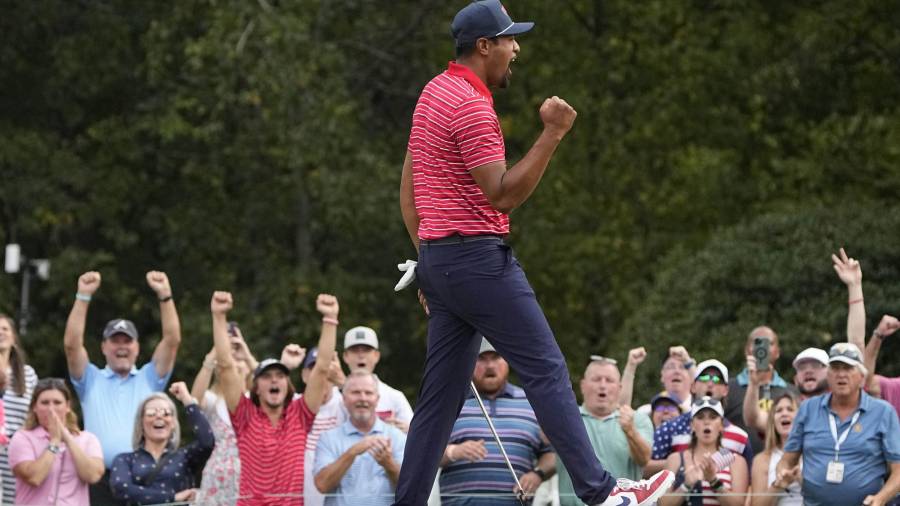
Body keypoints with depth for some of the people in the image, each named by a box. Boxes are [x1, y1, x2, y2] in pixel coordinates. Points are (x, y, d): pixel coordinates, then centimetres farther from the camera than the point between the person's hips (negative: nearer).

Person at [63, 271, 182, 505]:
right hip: (101, 479, -1)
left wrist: (165, 295, -3)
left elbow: (172, 340, 6)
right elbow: (72, 344, 1)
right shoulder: (91, 380, 15)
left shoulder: (149, 378, 16)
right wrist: (83, 297, -6)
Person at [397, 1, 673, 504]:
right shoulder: (472, 106, -15)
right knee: (547, 368, -8)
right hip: (479, 258, -10)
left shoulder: (434, 94, 16)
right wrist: (553, 134, -21)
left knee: (442, 396, 9)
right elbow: (503, 195, -19)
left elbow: (409, 189, 20)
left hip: (436, 259, 10)